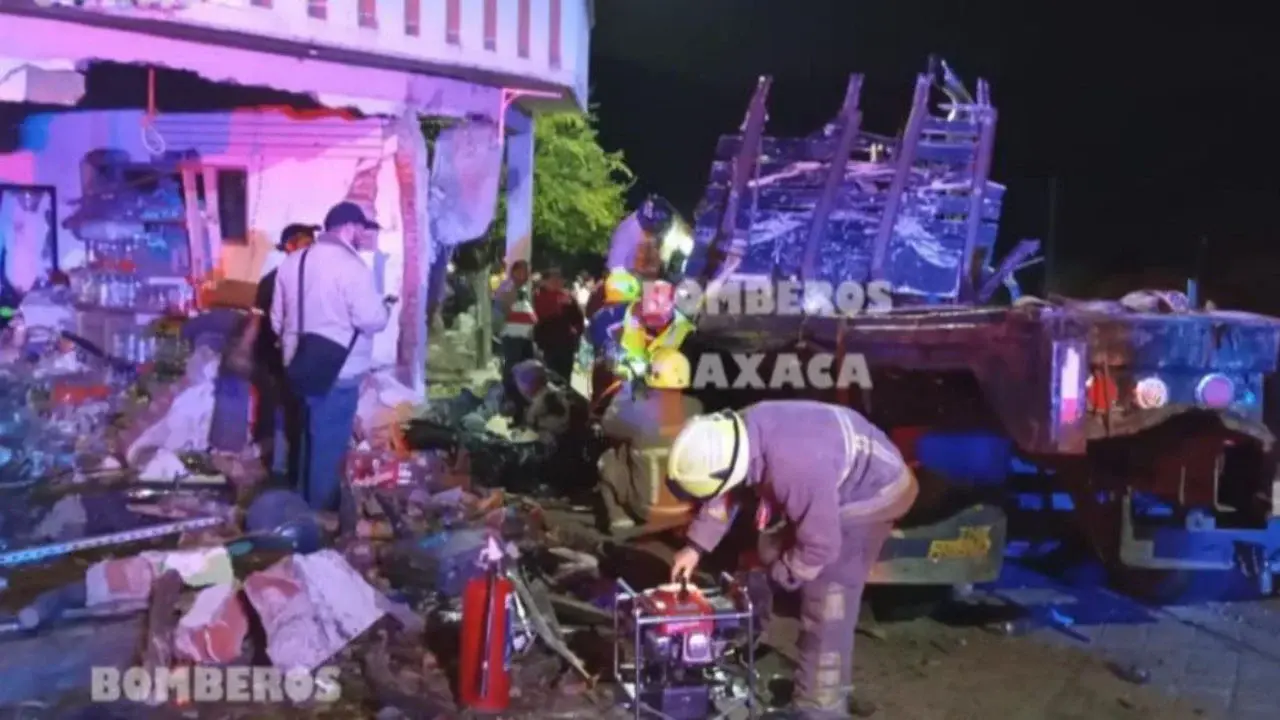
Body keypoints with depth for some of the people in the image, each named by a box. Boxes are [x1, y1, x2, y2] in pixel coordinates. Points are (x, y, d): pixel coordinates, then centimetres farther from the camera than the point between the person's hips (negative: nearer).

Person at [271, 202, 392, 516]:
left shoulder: (292, 262, 9)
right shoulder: (351, 266, -16)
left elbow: (277, 318, 14)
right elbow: (371, 320, -18)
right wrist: (386, 306, 2)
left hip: (300, 367, 8)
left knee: (308, 441, 21)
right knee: (328, 447, 3)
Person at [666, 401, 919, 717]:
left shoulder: (795, 468, -42)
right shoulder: (742, 433, -17)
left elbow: (820, 546, -30)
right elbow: (726, 493, 3)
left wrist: (774, 577, -14)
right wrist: (696, 545, -1)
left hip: (869, 492, -8)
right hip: (836, 480, 8)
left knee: (825, 604, -9)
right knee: (772, 551, 18)